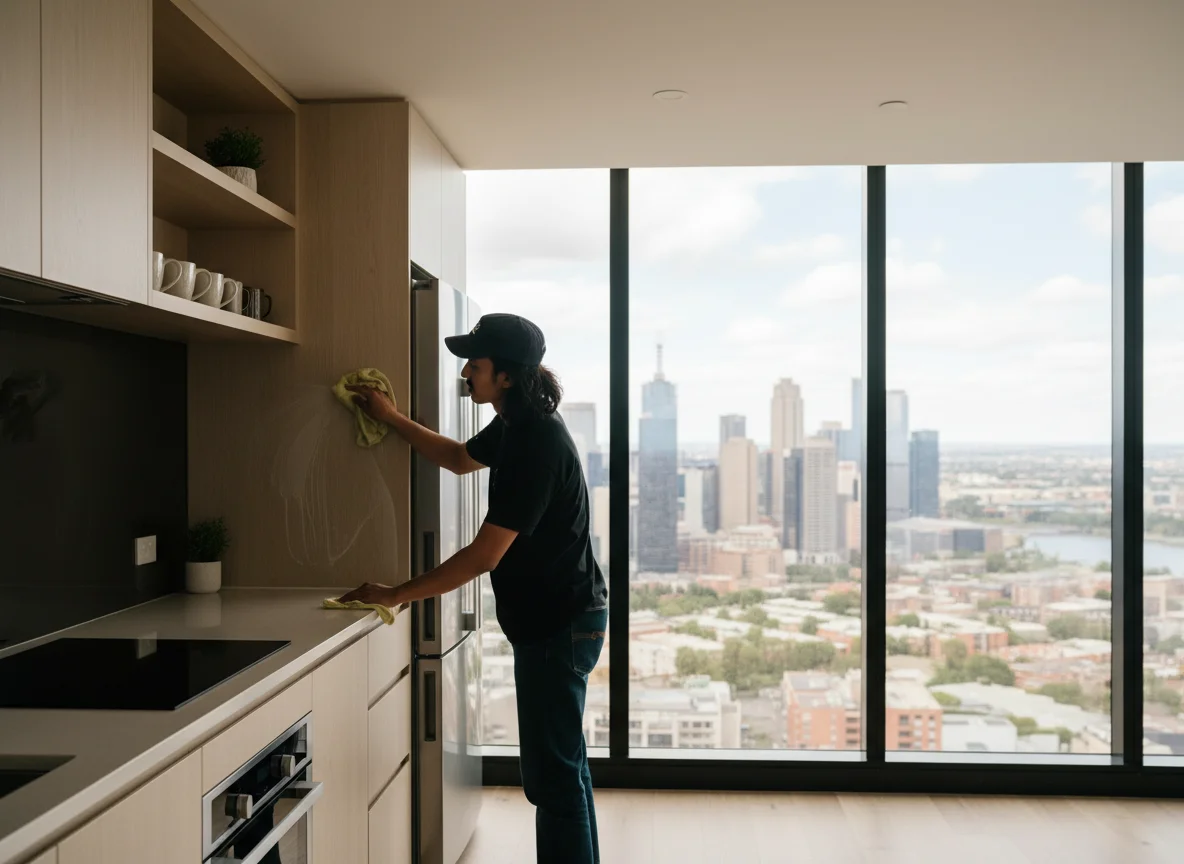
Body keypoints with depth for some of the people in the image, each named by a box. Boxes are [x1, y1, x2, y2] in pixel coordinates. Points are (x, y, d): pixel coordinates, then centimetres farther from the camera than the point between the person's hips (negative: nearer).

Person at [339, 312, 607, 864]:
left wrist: (396, 596, -18)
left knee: (553, 771, -1)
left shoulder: (537, 443, -24)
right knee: (560, 762, 21)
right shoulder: (515, 427, 7)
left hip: (559, 623, -10)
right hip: (555, 617, 10)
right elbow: (459, 458, 27)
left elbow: (484, 555, -25)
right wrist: (391, 418, 19)